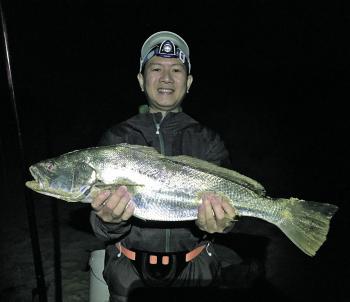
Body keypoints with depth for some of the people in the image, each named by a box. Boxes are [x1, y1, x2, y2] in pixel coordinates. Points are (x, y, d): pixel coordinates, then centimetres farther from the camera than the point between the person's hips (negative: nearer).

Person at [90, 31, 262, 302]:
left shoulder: (208, 140, -3)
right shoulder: (117, 138, -4)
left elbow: (225, 205, -11)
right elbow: (101, 219, -9)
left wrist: (216, 222, -33)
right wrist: (110, 221, -31)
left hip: (195, 269, 0)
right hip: (131, 271, 0)